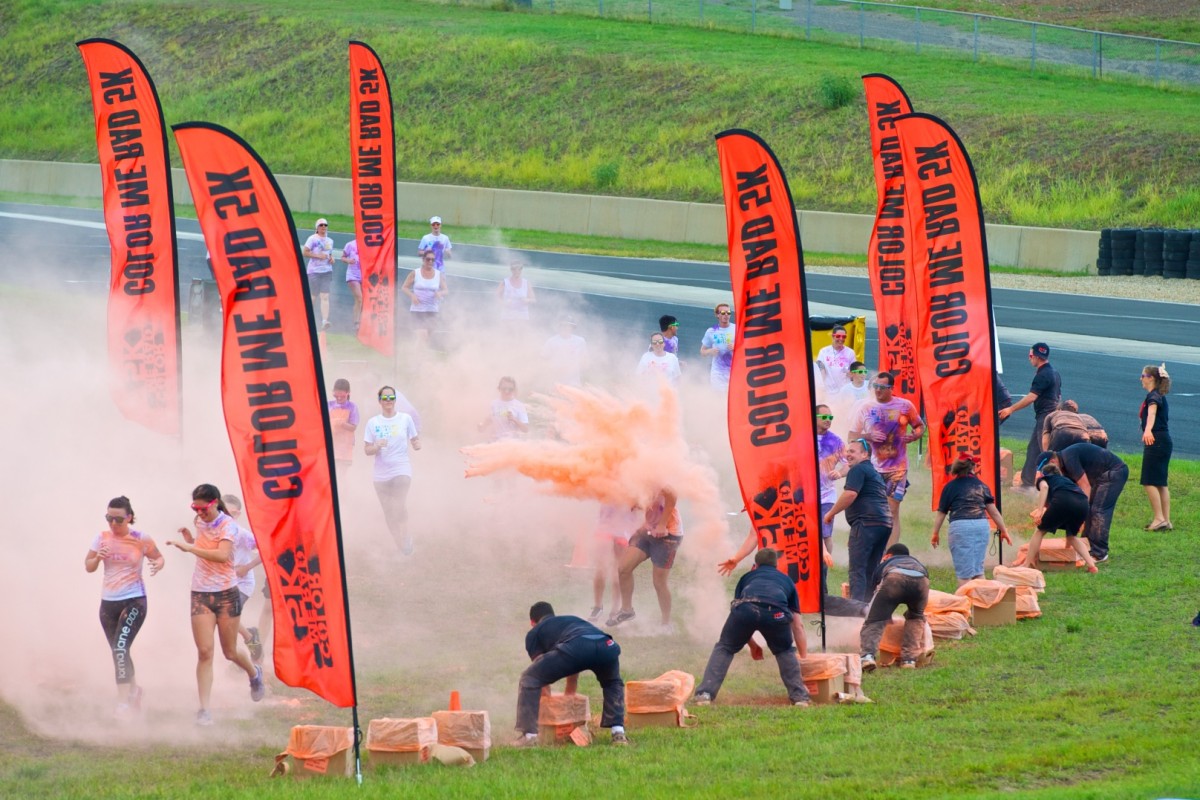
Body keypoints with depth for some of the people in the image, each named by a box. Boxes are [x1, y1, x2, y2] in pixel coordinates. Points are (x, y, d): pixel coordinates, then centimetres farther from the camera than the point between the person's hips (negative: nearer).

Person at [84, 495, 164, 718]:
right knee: (118, 651, 13)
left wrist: (158, 564, -16)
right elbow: (88, 566, 7)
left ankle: (124, 701, -20)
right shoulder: (102, 538, 2)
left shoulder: (141, 540, -6)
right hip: (108, 602, 5)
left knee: (120, 648, -21)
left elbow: (159, 557, 8)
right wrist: (97, 558, -15)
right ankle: (134, 690, 36)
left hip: (134, 600, -5)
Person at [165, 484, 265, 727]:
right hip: (200, 594, 4)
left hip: (226, 593, -4)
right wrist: (189, 540, 1)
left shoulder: (227, 525, -13)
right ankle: (204, 709, -10)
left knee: (230, 652, 9)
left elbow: (222, 554, -28)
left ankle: (254, 673, 44)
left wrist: (190, 548, -32)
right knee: (204, 651, -8)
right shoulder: (201, 522, 7)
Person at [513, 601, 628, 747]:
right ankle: (618, 733, 21)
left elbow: (543, 675, 31)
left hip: (576, 649, -5)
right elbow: (573, 675, 54)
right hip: (606, 646, 5)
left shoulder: (534, 633, 31)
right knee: (613, 684, 36)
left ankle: (528, 735, 4)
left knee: (529, 679, 13)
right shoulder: (574, 620, 46)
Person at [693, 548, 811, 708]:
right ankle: (799, 696, 19)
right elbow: (798, 625, 40)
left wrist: (752, 644, 57)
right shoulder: (786, 581, 41)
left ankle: (705, 693, 6)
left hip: (745, 608, 0)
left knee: (724, 648, 20)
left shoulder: (747, 577, 41)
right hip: (776, 612, 0)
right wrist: (804, 657, 49)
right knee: (785, 652, 28)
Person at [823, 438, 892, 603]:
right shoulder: (874, 473, 29)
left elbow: (850, 494, -16)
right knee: (871, 570, 12)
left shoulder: (858, 470, -2)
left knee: (857, 569, -12)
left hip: (867, 522, -9)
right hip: (885, 523, 9)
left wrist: (831, 514, -5)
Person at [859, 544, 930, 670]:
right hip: (921, 580, 2)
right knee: (915, 618, 30)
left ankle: (868, 654, -25)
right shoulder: (917, 563, 47)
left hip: (894, 579, -2)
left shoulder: (884, 564, 42)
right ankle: (909, 658, 17)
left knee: (874, 622, 2)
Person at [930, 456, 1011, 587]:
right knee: (978, 570, 12)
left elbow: (941, 513, 12)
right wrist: (1003, 531, 23)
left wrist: (936, 534, 24)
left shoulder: (950, 487, 7)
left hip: (960, 526, -3)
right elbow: (993, 511, 14)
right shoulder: (981, 485, 13)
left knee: (964, 573, 0)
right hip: (982, 526, 3)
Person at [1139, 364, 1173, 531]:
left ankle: (1159, 518, -15)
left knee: (1150, 481, -11)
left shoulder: (1153, 396, -13)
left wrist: (1148, 430, -53)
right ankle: (1166, 520, 11)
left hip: (1155, 441, -10)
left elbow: (1152, 412, -34)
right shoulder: (1159, 396, 18)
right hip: (1163, 441, 10)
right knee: (1161, 483, 11)